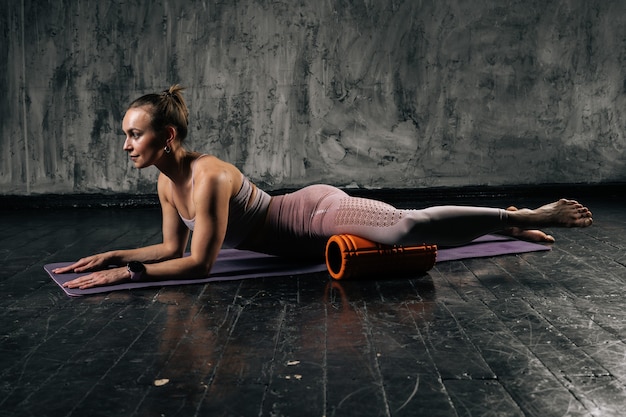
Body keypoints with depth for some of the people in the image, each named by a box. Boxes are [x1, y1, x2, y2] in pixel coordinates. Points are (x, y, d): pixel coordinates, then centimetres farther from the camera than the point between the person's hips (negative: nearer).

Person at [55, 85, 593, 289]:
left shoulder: (208, 178, -28)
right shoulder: (167, 181, -2)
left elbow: (199, 263, -29)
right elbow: (172, 247, 8)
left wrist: (127, 273, -28)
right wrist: (115, 254, 0)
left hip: (319, 216, -8)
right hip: (302, 215, 8)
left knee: (415, 228, -11)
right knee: (407, 226, 18)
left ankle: (527, 217, 5)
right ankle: (510, 222, 35)